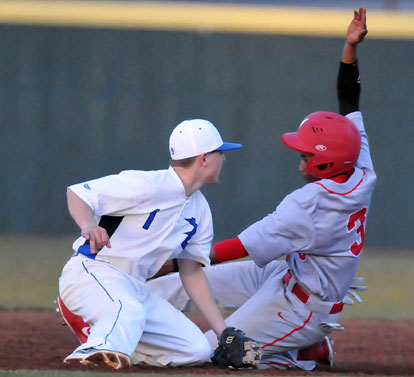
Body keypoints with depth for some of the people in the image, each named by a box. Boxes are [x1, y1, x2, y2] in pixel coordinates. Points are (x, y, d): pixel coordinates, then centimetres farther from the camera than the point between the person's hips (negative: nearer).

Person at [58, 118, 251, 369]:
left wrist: (223, 332, 12)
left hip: (135, 289, 9)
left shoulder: (200, 211, 12)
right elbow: (77, 193, -16)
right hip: (92, 272, -9)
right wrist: (88, 225, -40)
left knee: (198, 350, -2)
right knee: (129, 311, -40)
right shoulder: (147, 186, -14)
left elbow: (192, 272, 18)